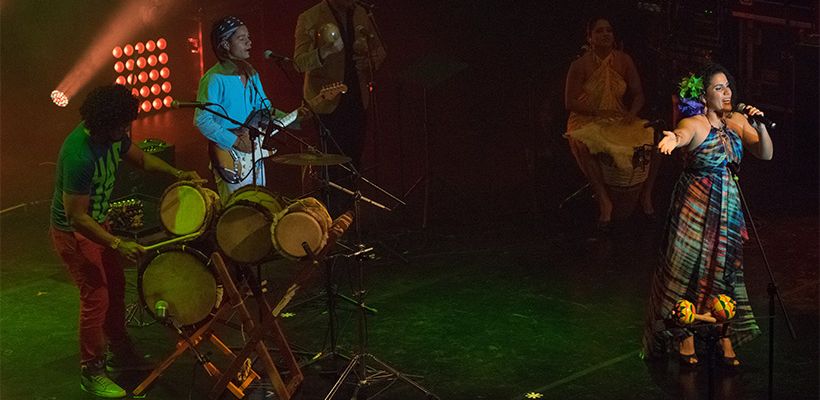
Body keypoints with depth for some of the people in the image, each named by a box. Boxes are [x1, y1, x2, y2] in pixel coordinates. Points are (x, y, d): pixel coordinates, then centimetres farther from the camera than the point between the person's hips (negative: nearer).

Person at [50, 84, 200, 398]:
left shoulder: (113, 136, -11)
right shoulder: (79, 156, -36)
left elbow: (138, 157, 11)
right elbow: (77, 217, -32)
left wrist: (176, 173, -2)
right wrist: (118, 244, -34)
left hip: (98, 222, 9)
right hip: (73, 232, -9)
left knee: (115, 286, 17)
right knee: (96, 297, -5)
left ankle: (120, 353, 36)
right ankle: (91, 372, 11)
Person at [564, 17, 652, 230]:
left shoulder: (624, 60, 3)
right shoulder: (580, 65, -8)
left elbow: (638, 94, 6)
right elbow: (570, 102, -9)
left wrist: (632, 113, -15)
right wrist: (599, 112, -20)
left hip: (620, 121, 4)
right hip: (587, 121, -3)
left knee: (654, 137, -21)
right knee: (582, 144, -38)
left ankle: (646, 194, -5)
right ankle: (604, 200, -31)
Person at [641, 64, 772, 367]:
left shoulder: (737, 121, 4)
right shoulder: (694, 124, -15)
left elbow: (766, 154, 1)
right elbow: (682, 134, -39)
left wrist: (760, 127, -18)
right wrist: (672, 139, -64)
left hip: (729, 204, 5)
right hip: (696, 206, -5)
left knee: (726, 269, 8)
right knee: (689, 266, -1)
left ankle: (726, 337, 19)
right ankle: (684, 336, 11)